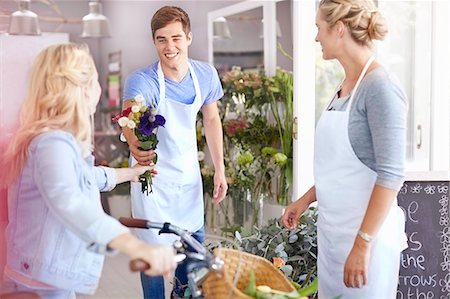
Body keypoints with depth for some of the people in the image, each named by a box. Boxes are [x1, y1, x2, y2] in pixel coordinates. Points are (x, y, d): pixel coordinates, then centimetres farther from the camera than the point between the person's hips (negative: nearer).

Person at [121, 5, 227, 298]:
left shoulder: (206, 74, -9)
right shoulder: (141, 81, -23)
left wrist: (220, 169, 4)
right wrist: (134, 143, -64)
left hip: (189, 175, 4)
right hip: (153, 179, -4)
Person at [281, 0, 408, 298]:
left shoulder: (380, 87, -16)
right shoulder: (346, 85, 8)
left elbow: (391, 175, -20)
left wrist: (362, 244, -21)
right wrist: (307, 199, 15)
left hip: (365, 231, -8)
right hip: (332, 227, 8)